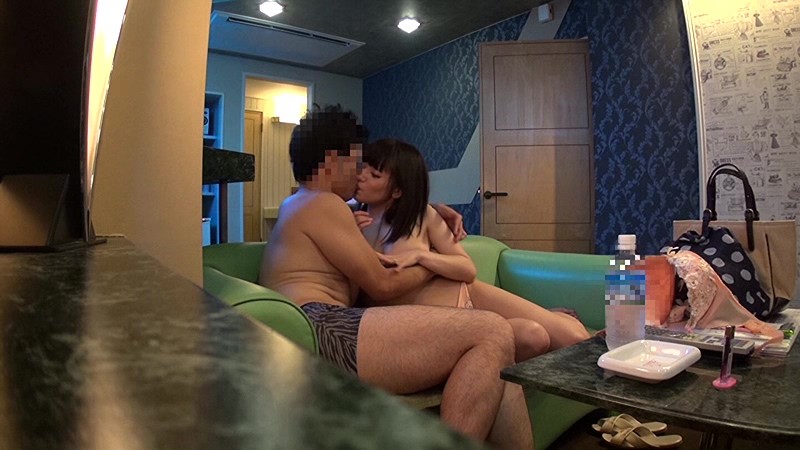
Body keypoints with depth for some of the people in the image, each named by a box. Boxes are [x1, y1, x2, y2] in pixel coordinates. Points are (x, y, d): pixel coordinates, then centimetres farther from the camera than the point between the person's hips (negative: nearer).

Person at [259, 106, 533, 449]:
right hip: (320, 330, -10)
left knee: (494, 374, -1)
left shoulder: (297, 204, 31)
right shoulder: (322, 203, 0)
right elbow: (382, 285, -2)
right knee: (492, 333, -22)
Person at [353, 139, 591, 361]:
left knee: (574, 337, -5)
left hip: (467, 295, 3)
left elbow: (469, 270, -3)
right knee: (531, 335, -26)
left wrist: (420, 255, -21)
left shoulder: (422, 216, 0)